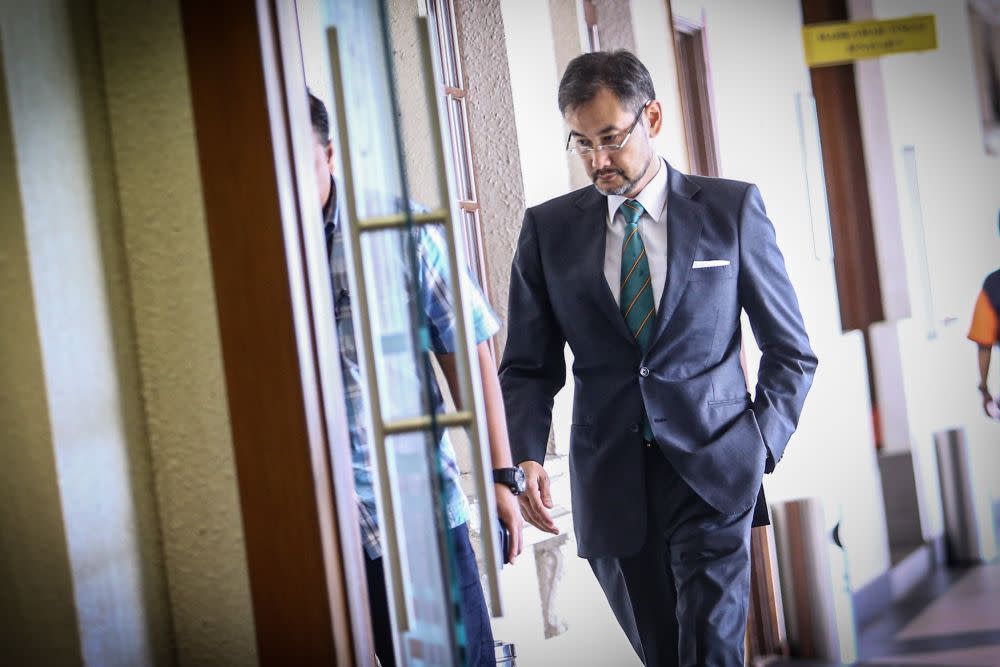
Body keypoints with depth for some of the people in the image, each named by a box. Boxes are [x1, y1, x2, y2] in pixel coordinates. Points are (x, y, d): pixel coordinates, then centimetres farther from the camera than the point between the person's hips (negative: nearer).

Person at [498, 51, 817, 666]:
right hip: (610, 479, 2)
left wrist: (762, 446, -5)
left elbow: (791, 350, 7)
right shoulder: (548, 228, 7)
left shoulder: (731, 207, 3)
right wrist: (527, 456, -8)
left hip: (712, 469, -2)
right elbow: (529, 364, 9)